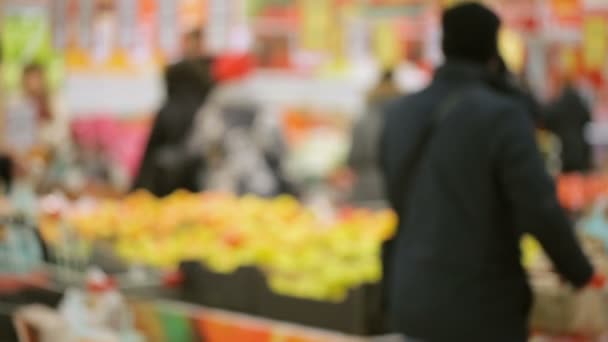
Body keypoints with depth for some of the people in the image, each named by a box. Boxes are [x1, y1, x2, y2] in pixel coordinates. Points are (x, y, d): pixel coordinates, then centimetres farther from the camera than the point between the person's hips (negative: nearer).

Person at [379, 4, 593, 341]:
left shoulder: (400, 114, 4)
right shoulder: (502, 116, -15)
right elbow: (541, 211, -18)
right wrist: (580, 273, -1)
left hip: (413, 300, 6)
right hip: (481, 311, -6)